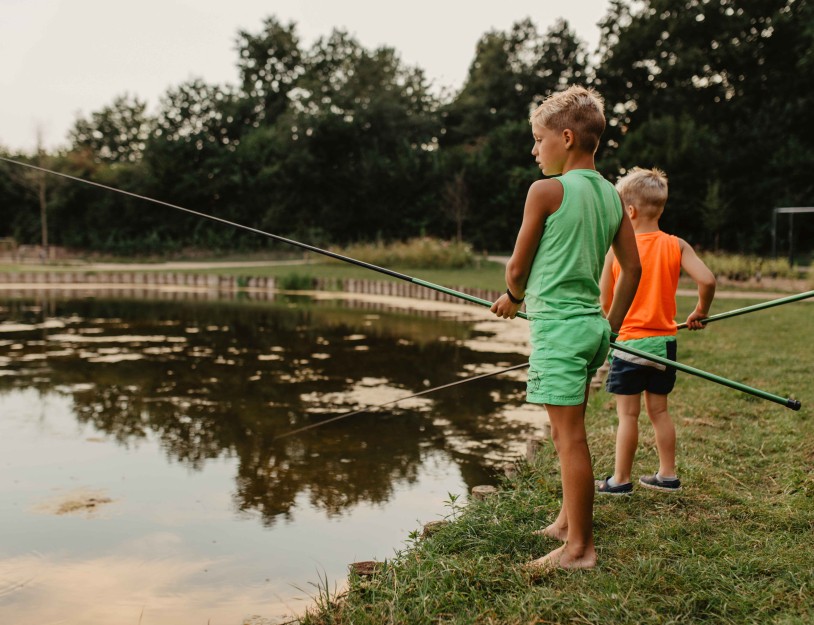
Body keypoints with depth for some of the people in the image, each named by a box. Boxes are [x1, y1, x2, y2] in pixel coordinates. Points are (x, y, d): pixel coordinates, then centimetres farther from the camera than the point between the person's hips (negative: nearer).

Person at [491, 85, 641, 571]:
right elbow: (633, 268, 12)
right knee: (568, 431, 19)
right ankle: (568, 522, 33)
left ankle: (580, 548, 3)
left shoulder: (547, 190, -10)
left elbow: (518, 267, -5)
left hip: (557, 323, -8)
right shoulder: (611, 195, 10)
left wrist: (513, 298, 16)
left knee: (570, 436, -4)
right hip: (592, 323, 8)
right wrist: (612, 326, 19)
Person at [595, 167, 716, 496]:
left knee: (628, 414, 3)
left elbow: (604, 302, -5)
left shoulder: (617, 249, -8)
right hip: (664, 340, 4)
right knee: (659, 410, 15)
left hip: (629, 340, -4)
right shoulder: (676, 246, -2)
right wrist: (700, 312, 5)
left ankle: (620, 479, 10)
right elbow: (707, 280, -13)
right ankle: (667, 475, 23)